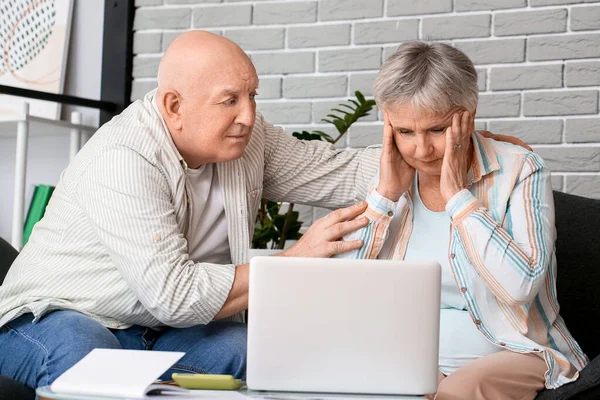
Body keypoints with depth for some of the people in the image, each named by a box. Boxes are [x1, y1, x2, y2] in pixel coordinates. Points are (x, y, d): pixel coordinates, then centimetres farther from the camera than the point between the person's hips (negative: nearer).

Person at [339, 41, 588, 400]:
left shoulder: (520, 171, -7)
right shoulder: (389, 179, 5)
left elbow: (521, 285, -22)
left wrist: (457, 194, -18)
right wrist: (386, 194, -11)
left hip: (512, 353, -4)